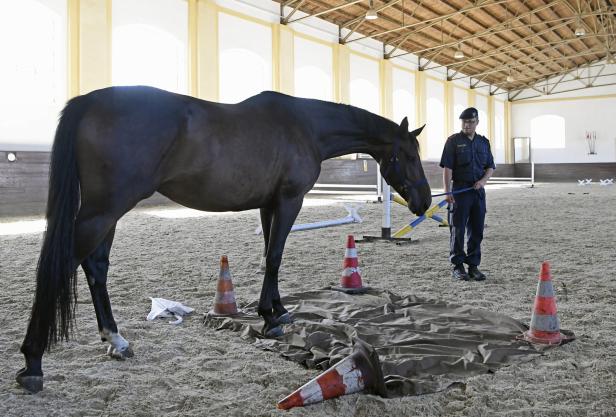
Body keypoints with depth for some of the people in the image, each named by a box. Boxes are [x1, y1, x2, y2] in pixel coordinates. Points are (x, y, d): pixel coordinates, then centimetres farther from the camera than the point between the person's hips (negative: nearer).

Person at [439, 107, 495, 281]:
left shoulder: (483, 142, 12)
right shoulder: (453, 141, -2)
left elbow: (490, 167, 15)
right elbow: (447, 168, -9)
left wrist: (483, 180, -6)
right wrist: (447, 191, -17)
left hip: (478, 191, 5)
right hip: (459, 190, -5)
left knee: (476, 231, 8)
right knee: (457, 230, -1)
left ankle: (473, 266, 17)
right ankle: (457, 267, 8)